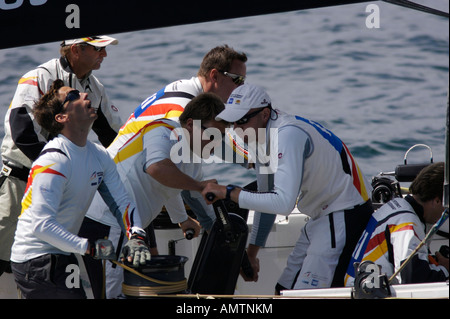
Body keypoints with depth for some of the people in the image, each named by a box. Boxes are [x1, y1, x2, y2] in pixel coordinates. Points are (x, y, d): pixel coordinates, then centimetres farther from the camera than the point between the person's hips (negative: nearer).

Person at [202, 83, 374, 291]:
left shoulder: (287, 134, -25)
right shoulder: (259, 138, 5)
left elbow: (283, 202, -35)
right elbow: (267, 198, 18)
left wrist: (228, 192, -29)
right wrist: (251, 253, 22)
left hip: (346, 215, -10)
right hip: (322, 217, 10)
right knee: (285, 290, 12)